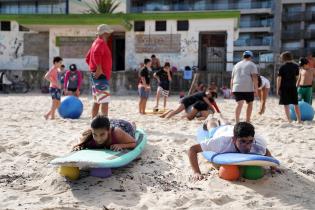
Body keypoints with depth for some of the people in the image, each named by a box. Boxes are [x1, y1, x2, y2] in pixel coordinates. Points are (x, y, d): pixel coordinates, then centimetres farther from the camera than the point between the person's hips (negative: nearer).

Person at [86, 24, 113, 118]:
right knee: (105, 101, -12)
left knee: (96, 101, 14)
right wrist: (99, 68, -28)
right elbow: (96, 53, -31)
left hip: (95, 75, 10)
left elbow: (87, 58, 25)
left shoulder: (96, 42, 20)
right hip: (101, 75, -10)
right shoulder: (101, 42, -10)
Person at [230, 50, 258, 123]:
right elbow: (254, 77, -7)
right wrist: (256, 88, -7)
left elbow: (232, 78, 19)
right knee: (250, 103, 14)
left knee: (239, 104, -7)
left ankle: (237, 121, -24)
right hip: (248, 88, -3)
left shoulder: (237, 65, 21)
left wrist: (232, 89, 21)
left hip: (237, 88, 3)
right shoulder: (251, 64, 5)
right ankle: (248, 121, 20)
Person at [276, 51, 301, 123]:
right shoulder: (295, 66, 2)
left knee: (286, 104, 2)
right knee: (296, 104, 13)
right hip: (293, 87, 4)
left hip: (284, 87, -4)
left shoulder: (282, 67, -9)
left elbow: (279, 78, -10)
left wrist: (278, 89, -5)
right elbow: (297, 76, 9)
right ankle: (299, 120, 17)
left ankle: (289, 120, 0)